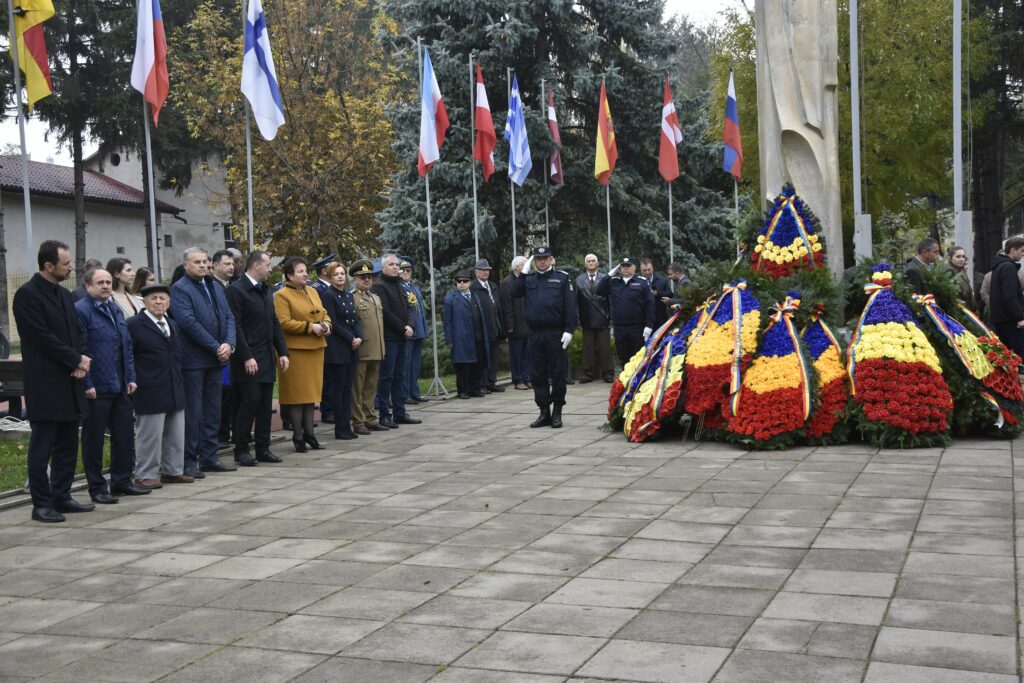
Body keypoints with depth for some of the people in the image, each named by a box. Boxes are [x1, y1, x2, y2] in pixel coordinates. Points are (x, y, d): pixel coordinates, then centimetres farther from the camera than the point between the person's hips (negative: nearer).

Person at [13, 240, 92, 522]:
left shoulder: (65, 295, 15)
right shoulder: (27, 294, -10)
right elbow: (43, 338, -16)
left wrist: (81, 361, -2)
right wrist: (76, 360, -10)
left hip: (69, 382, 8)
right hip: (45, 385, -8)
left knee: (67, 446, 11)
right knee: (41, 448, -1)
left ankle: (61, 497, 20)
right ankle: (41, 504, 4)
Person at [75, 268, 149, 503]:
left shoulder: (116, 310, 16)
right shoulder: (80, 311, -9)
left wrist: (131, 378, 10)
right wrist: (87, 384, -17)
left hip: (120, 387, 8)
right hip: (96, 388, -7)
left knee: (125, 435, 11)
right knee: (94, 439, 4)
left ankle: (122, 481, 23)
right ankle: (97, 488, 12)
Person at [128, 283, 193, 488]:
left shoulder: (174, 326, 15)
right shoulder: (134, 325, -8)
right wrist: (134, 381, -13)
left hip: (175, 392, 7)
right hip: (150, 392, -7)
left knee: (176, 435, 13)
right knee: (149, 436, -1)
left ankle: (172, 471, 24)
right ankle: (145, 475, 8)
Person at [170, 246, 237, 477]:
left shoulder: (216, 287, 15)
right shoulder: (179, 289, -8)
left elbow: (229, 317, 11)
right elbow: (189, 322, -17)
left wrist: (229, 344, -7)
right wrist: (216, 347, -16)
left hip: (216, 358, 7)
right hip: (193, 360, -7)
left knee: (213, 410, 11)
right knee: (192, 412, -3)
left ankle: (209, 456, 19)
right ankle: (189, 460, 4)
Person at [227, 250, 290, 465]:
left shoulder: (266, 291, 17)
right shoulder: (236, 290, -9)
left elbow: (274, 324, 19)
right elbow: (236, 326, -15)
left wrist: (282, 352, 10)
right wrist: (247, 357, -18)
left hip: (267, 358, 8)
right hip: (249, 359, -8)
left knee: (266, 404, 8)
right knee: (249, 401, -7)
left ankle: (263, 449, 15)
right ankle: (241, 450, 2)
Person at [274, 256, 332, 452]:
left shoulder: (312, 292, 15)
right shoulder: (282, 295, -8)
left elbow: (324, 313, 20)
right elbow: (283, 323, -16)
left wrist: (326, 324, -2)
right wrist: (310, 327, -18)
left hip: (315, 348, 7)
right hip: (295, 350, -7)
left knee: (311, 391, 11)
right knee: (297, 393, -2)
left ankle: (309, 433, 19)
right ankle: (298, 436, 6)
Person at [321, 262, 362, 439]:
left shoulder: (349, 296, 14)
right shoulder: (328, 296, -7)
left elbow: (355, 320, 14)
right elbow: (333, 323, -12)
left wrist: (359, 337, -3)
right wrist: (351, 339, -14)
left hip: (351, 349, 7)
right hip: (337, 349, -7)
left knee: (348, 388, 8)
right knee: (338, 388, -2)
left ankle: (347, 426, 11)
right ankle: (340, 428, 3)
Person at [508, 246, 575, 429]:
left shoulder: (561, 278, 3)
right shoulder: (529, 279, 13)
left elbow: (569, 305, -3)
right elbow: (515, 293, -1)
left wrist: (569, 330, -11)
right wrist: (523, 273, -2)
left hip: (556, 334, -3)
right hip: (535, 334, 3)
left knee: (558, 374, 2)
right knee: (538, 375, 6)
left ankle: (557, 412, 11)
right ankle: (544, 412, 14)